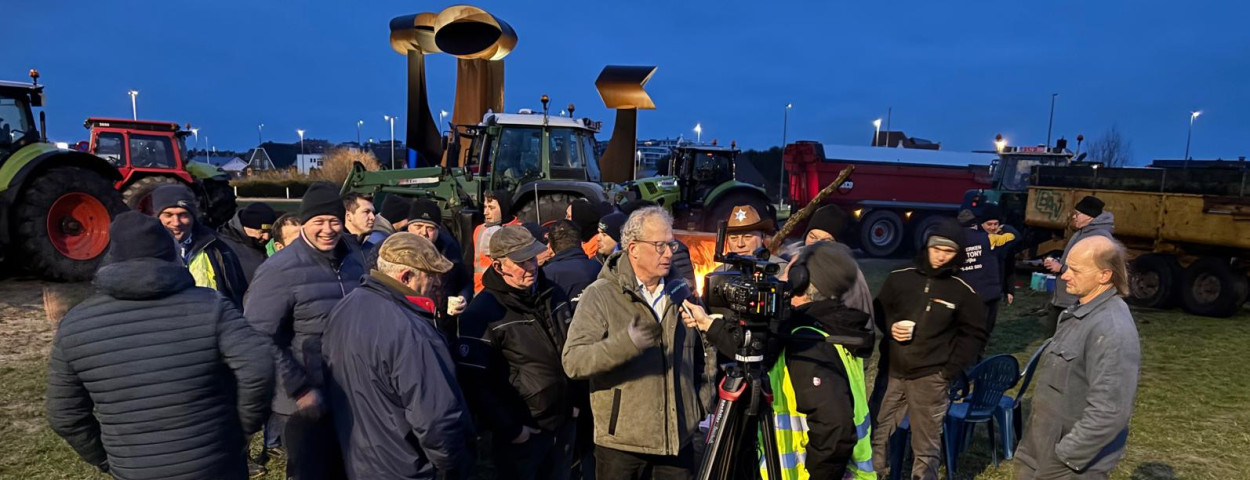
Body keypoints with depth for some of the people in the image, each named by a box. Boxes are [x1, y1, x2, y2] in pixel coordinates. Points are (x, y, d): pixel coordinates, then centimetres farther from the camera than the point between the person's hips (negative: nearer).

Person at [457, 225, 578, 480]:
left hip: (564, 423, 6)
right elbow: (473, 383, -18)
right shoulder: (482, 313, -17)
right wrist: (510, 428, -16)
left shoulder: (553, 292, 3)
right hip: (523, 433, -6)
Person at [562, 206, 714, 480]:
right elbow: (572, 362, -18)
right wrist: (626, 342, -32)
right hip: (621, 440, -4)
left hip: (679, 439, 4)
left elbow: (703, 351, 21)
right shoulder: (600, 295, -7)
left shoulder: (681, 292, 10)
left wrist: (703, 401, 9)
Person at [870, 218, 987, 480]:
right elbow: (878, 311, 13)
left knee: (926, 447, 7)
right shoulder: (899, 278, 0)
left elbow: (974, 335, 2)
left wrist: (950, 370, -7)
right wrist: (890, 326, -8)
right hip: (891, 371, 2)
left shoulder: (963, 291, -3)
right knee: (876, 436, 11)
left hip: (930, 378, -2)